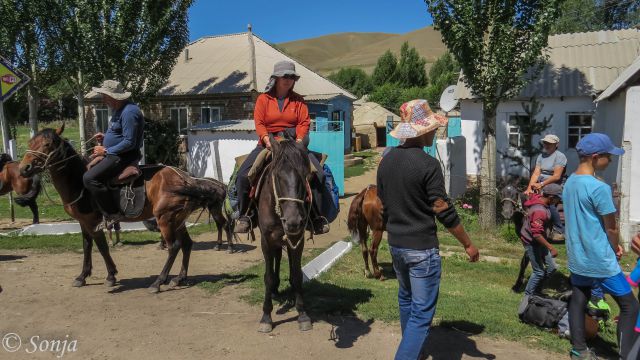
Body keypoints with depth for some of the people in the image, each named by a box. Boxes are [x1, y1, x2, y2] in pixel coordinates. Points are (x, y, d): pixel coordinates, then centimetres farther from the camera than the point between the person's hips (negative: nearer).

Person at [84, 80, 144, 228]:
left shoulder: (129, 112, -21)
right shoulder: (119, 110, 13)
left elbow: (129, 142, -25)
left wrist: (106, 151, -18)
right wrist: (105, 137, 7)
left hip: (124, 156, -11)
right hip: (116, 155, 11)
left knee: (89, 178, -21)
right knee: (89, 167, 21)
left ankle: (112, 214, -16)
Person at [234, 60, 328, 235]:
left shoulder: (298, 100, 9)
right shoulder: (263, 99, 5)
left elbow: (304, 122, 0)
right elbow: (259, 123, -3)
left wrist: (299, 140, -17)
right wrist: (267, 140, -20)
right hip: (267, 144, 0)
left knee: (318, 173, -20)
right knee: (243, 175, -18)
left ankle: (317, 217, -10)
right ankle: (244, 216, -3)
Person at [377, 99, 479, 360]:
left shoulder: (386, 161, 3)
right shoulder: (428, 165, -19)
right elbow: (444, 212, -17)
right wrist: (468, 245, -5)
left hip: (395, 244, 8)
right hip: (422, 248, -8)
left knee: (406, 299, 26)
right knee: (422, 313, 1)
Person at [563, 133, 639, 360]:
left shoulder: (569, 183, 4)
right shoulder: (599, 188, -21)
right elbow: (611, 227, -10)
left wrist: (611, 245, 12)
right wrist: (615, 250, 8)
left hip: (577, 258, 8)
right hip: (600, 261, -8)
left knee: (578, 302, 15)